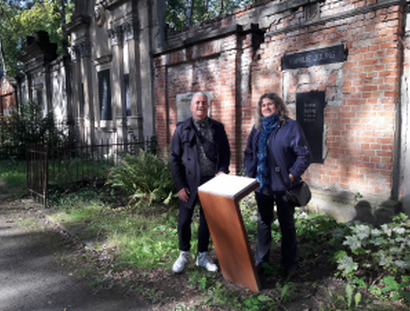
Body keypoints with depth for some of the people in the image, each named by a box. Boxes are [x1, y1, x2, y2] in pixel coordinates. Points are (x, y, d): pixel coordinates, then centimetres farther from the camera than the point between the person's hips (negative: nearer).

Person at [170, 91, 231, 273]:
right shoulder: (182, 129, -1)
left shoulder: (217, 128, 5)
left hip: (211, 181, 2)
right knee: (184, 221, 4)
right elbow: (175, 158, -1)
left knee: (206, 220, 13)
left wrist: (223, 170, -9)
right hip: (189, 182, -2)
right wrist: (180, 185, -7)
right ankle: (184, 254, 28)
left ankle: (202, 256, 30)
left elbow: (225, 152, 10)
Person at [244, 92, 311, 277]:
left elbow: (304, 155, -11)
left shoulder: (290, 126, -9)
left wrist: (293, 175, -15)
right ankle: (260, 260, 30)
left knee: (287, 224, 10)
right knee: (263, 223, 16)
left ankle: (289, 264, 25)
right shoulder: (257, 128, 8)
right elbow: (248, 153, 14)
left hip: (283, 186, -4)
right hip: (262, 184, 5)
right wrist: (251, 173, 2)